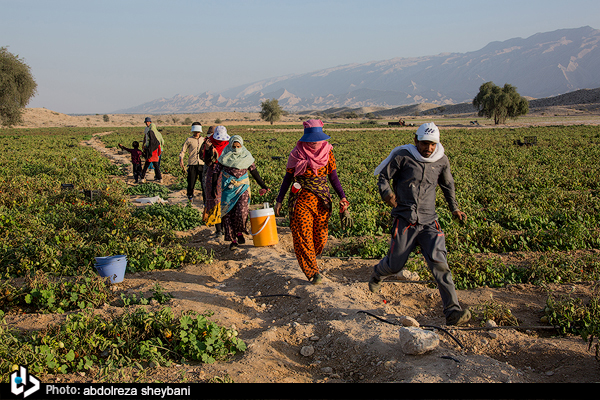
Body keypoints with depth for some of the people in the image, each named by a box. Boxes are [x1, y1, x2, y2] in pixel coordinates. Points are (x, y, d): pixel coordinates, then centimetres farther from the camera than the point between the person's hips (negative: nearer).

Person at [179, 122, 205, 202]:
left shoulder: (203, 140, 13)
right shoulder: (189, 140, 5)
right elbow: (183, 151, 7)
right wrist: (181, 159, -10)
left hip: (202, 164, 1)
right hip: (192, 164, -1)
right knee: (191, 182, 2)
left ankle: (205, 200, 5)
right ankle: (190, 196, 28)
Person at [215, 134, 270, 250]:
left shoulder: (246, 157, 0)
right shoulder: (225, 156, -2)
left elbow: (254, 172, 8)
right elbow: (217, 171, 5)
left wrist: (263, 186, 7)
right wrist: (213, 187, 1)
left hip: (242, 187, 0)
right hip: (228, 188, 0)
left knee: (242, 212, -14)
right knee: (228, 213, -3)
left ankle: (239, 232, 12)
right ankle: (233, 240, 4)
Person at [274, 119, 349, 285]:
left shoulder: (328, 153, 4)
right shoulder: (297, 154, -2)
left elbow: (333, 177, 9)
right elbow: (288, 178, 5)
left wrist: (342, 197, -3)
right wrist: (279, 200, 5)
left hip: (322, 200, 2)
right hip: (301, 199, -2)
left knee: (321, 237, 5)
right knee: (303, 236, -9)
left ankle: (307, 260, 34)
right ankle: (312, 272, -2)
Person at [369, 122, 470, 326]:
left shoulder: (441, 160, 6)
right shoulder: (402, 156, -5)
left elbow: (447, 184, 24)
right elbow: (384, 177, -1)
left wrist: (454, 208, 24)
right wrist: (387, 193, -21)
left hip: (429, 221, 2)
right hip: (405, 220, -2)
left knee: (439, 264, -13)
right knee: (395, 264, 7)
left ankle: (453, 311, -13)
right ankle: (377, 274, 44)